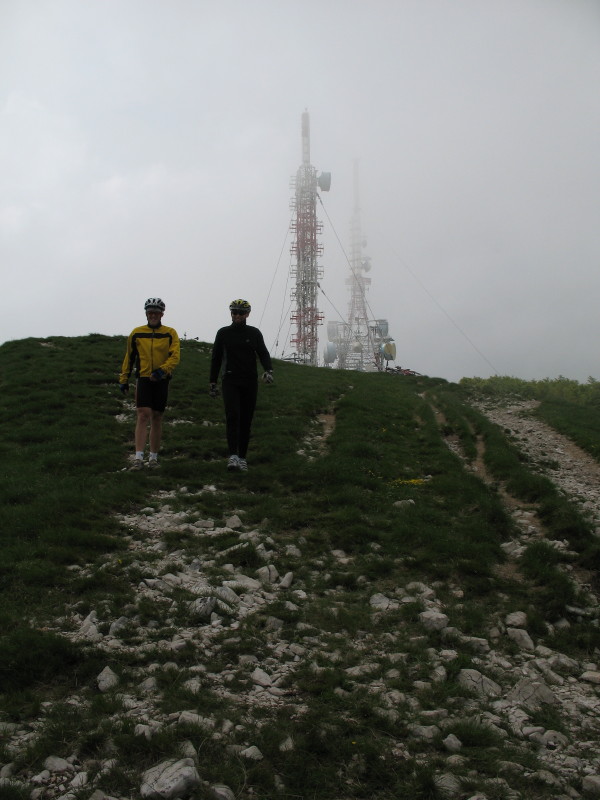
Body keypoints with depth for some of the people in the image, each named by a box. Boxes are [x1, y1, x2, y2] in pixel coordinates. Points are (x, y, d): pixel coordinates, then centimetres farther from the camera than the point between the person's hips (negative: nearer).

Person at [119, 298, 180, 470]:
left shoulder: (170, 333, 3)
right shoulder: (136, 333, 7)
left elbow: (175, 356, -7)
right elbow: (129, 357, 14)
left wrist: (162, 370, -23)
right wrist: (123, 379, 13)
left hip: (161, 380, 1)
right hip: (143, 379, 0)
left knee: (157, 418, 9)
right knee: (143, 415, -12)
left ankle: (153, 457, 18)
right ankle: (138, 457, -15)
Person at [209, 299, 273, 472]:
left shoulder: (254, 333, 8)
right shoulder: (223, 333, 8)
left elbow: (263, 353, 3)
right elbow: (216, 358, 12)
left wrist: (268, 370, -18)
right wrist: (212, 383, 10)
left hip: (250, 381, 2)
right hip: (230, 381, -1)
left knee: (246, 420, 3)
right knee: (233, 416, -19)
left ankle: (242, 457, 12)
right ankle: (233, 456, -26)